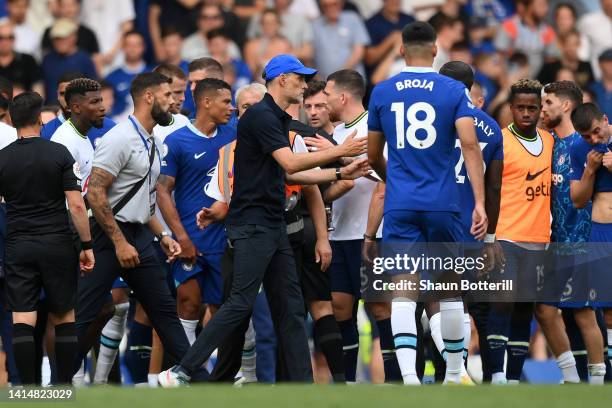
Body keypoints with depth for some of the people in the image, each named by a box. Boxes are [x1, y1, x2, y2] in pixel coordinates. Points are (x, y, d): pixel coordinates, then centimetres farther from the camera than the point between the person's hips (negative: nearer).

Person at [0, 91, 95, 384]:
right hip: (57, 245, -1)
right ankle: (65, 389, 12)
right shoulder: (59, 154, -5)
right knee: (64, 317, 11)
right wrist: (87, 246, -2)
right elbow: (76, 205, -9)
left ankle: (28, 393, -8)